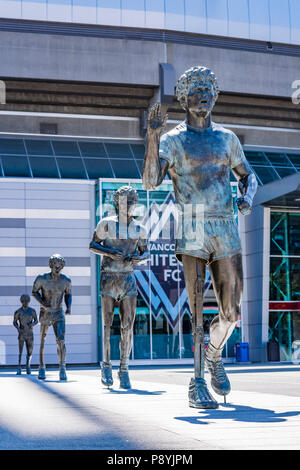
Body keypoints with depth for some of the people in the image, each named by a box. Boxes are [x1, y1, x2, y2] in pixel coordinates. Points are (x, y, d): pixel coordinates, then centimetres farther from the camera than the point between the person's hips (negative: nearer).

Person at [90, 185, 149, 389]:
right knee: (107, 325, -1)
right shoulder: (107, 223, -3)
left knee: (128, 326, -2)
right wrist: (109, 252, -15)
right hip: (108, 278, -2)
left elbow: (145, 253, 13)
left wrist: (139, 259, -10)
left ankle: (124, 370, 7)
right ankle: (106, 365, 16)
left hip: (128, 280, 2)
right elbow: (93, 245, 4)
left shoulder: (139, 229, 5)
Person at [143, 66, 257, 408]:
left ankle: (214, 357, 33)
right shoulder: (172, 140, 3)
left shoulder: (227, 138, 15)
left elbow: (247, 175, 25)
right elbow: (151, 182, -11)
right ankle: (197, 384, 3)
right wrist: (152, 136, -19)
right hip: (191, 233, -4)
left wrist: (247, 197, 3)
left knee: (231, 311, 3)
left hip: (226, 230, 4)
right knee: (196, 312, -6)